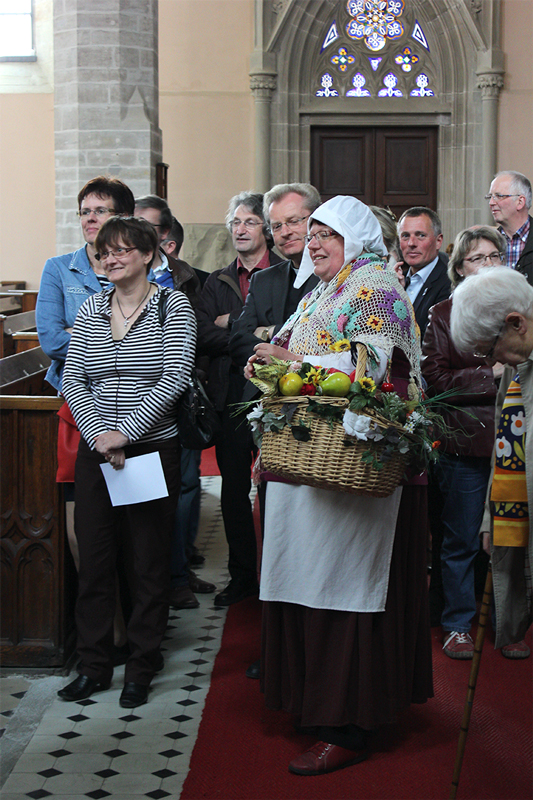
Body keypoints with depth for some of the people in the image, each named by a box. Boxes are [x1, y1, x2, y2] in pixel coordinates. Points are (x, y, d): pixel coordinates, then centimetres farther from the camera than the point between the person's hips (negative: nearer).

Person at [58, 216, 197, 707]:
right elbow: (73, 380, 4)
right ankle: (94, 665, 18)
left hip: (153, 447, -3)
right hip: (96, 448, 4)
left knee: (149, 560, 3)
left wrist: (126, 432, -17)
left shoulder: (173, 307, -3)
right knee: (94, 557, 6)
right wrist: (99, 431, -11)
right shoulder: (92, 309, 9)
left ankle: (142, 667, 17)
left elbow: (175, 377, -13)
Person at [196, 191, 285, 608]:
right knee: (234, 488, 8)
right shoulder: (216, 282, 15)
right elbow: (203, 337, 1)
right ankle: (243, 576, 19)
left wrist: (233, 322, -11)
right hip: (230, 397, 4)